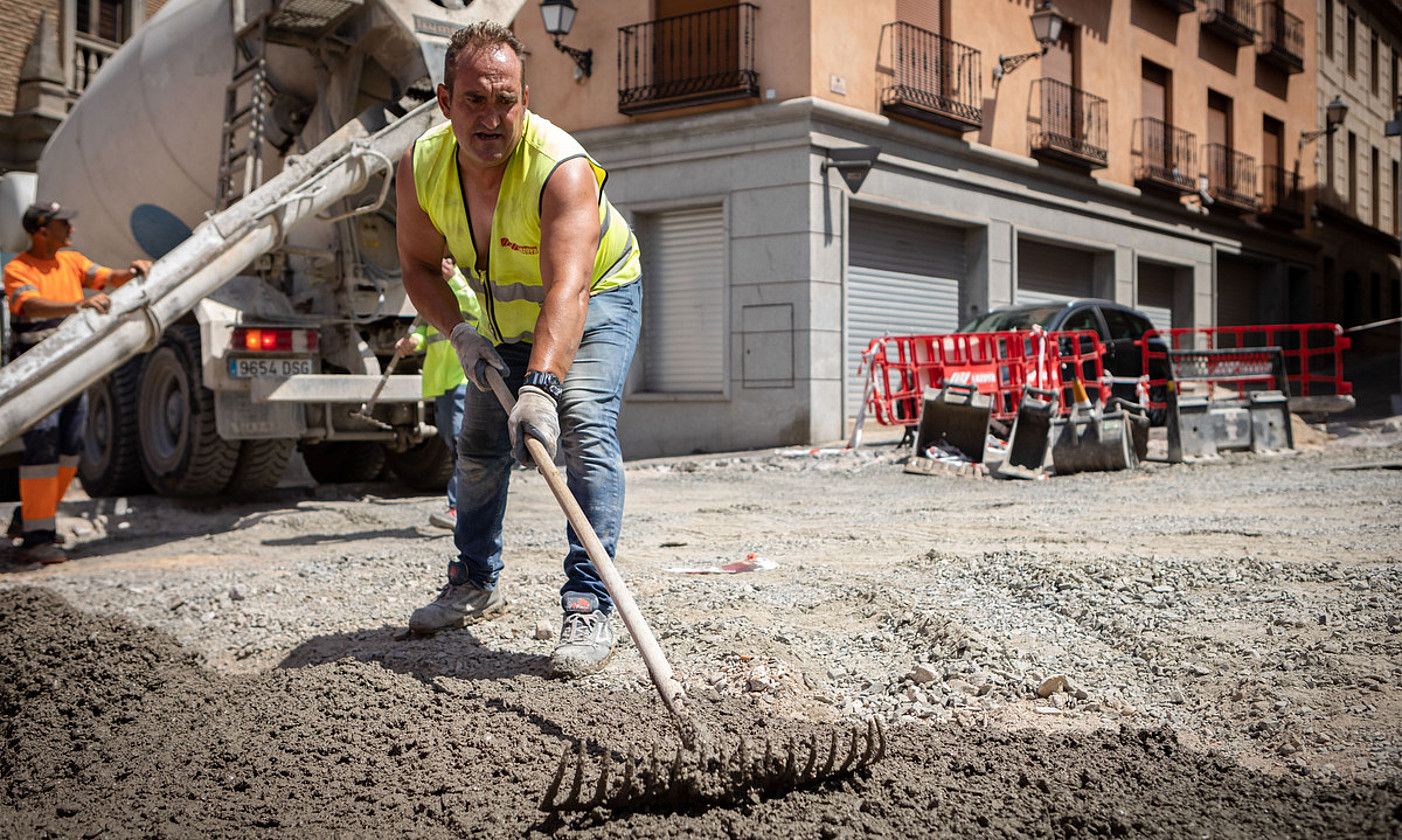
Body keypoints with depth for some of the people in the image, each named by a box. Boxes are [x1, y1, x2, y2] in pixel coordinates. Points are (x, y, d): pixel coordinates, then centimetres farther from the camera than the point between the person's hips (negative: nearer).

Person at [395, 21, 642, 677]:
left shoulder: (563, 168, -38)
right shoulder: (420, 167, -21)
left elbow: (568, 288, -51)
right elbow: (418, 264, -6)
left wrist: (541, 386, -64)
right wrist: (459, 334, -23)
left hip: (598, 298, -6)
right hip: (507, 316, 6)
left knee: (584, 427, -27)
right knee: (479, 445, 12)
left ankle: (588, 607, -25)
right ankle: (476, 585, 33)